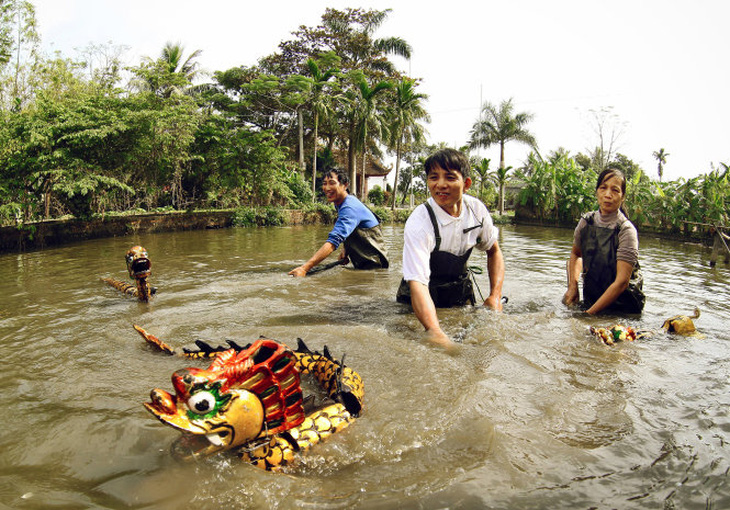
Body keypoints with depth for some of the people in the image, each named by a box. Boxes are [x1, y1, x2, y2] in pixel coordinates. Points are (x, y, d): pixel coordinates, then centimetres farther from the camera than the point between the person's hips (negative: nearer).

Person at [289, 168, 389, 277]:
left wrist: (305, 268, -46)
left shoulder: (349, 207, -25)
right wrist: (345, 250, 3)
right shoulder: (341, 204, 9)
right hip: (362, 263, 10)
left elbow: (334, 241, -38)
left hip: (373, 265, -10)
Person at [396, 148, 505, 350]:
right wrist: (436, 333, -55)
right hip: (427, 298, -4)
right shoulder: (418, 223, -28)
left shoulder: (476, 209, -11)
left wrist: (495, 295, -7)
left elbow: (494, 251, 8)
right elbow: (417, 282, -38)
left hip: (461, 294, 4)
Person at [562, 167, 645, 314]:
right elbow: (575, 254, 16)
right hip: (591, 299, 4)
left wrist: (589, 313, -21)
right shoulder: (586, 221, -3)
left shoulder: (626, 230, -17)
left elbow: (621, 282, -21)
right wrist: (572, 286, 1)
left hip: (622, 307, -4)